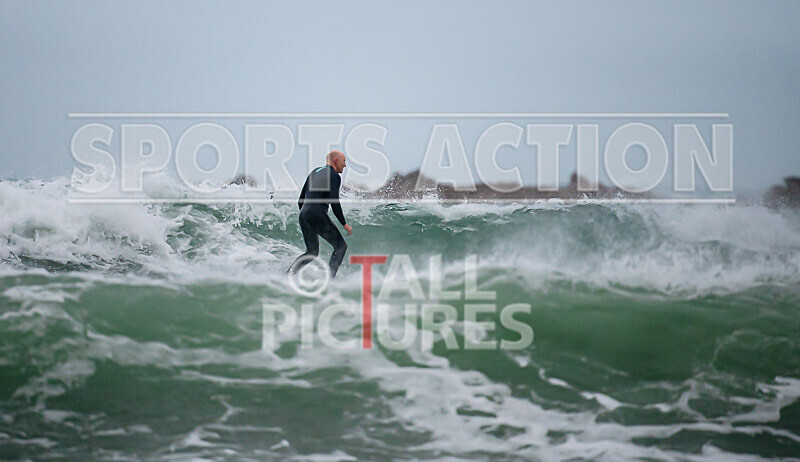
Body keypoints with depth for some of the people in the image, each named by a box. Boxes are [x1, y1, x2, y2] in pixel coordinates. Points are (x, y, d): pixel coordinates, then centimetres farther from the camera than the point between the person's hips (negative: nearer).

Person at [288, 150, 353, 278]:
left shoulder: (315, 172, 21)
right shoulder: (334, 176, -3)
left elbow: (301, 200, 21)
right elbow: (334, 203, -13)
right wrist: (344, 224, -7)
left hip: (303, 215, 8)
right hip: (318, 216, -8)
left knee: (312, 252, 19)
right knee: (341, 246, 3)